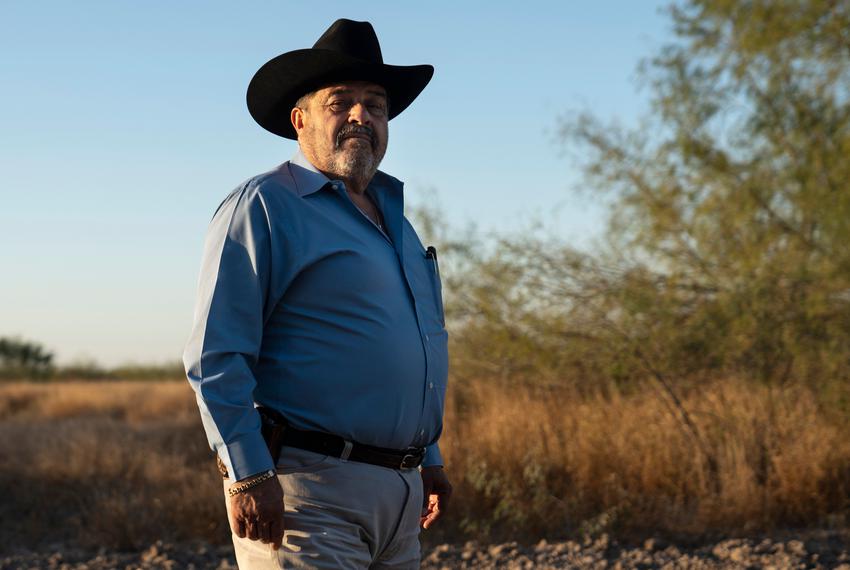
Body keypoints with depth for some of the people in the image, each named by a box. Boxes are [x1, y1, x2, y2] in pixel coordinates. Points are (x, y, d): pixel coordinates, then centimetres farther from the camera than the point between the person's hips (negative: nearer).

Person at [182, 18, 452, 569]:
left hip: (398, 491, 8)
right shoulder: (262, 208, -6)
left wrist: (429, 459, 25)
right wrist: (248, 473, -19)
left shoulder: (394, 218, 20)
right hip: (305, 486, -8)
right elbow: (214, 357, -13)